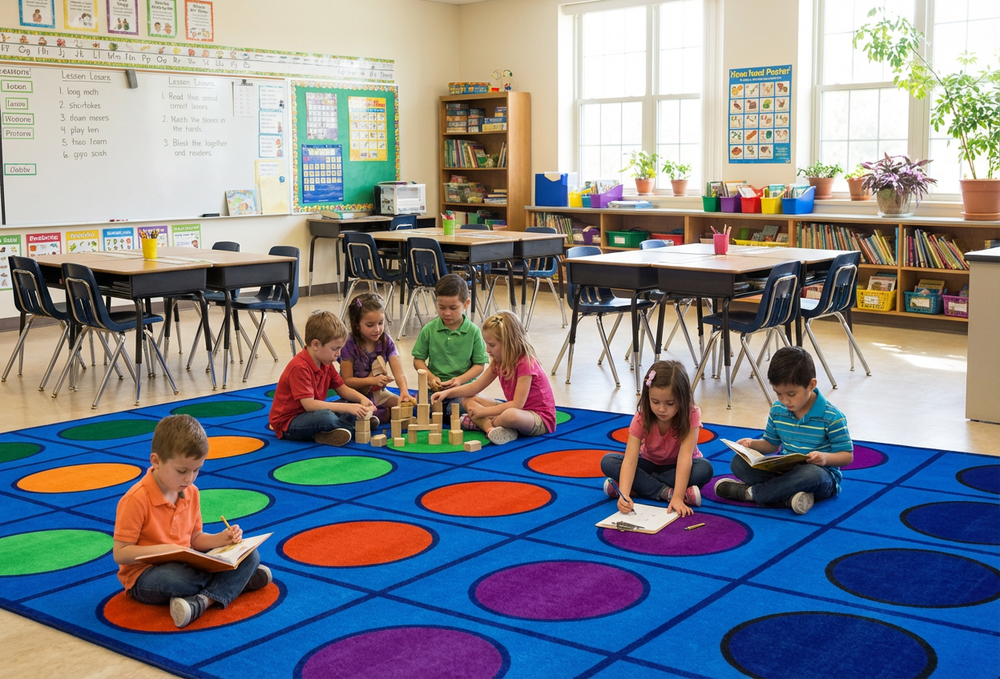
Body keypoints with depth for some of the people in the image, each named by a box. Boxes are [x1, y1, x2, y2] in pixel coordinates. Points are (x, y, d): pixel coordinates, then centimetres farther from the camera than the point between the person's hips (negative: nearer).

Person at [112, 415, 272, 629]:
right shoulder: (136, 500, -19)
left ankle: (203, 600, -27)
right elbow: (120, 554, -18)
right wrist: (167, 549, -26)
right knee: (173, 579, -42)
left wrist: (220, 539, -7)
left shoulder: (191, 492, 3)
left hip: (185, 565, 7)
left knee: (250, 555, -7)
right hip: (145, 575, -7)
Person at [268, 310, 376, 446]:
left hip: (311, 414, 10)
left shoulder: (326, 363, 4)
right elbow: (309, 404, -32)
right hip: (287, 424, -10)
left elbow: (342, 389, 11)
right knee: (325, 417, -38)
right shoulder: (300, 368, -25)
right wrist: (347, 408, -35)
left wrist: (362, 399, -11)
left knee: (353, 404, 7)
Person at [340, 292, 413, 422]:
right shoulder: (350, 346, -15)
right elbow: (347, 381, -15)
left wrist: (404, 392, -35)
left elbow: (398, 371, -15)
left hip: (379, 393, 3)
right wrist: (373, 380, -28)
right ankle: (389, 414, -15)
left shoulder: (386, 341, -5)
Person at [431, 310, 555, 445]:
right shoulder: (499, 362, 3)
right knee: (467, 400, 2)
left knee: (511, 415, -44)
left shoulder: (525, 363, -23)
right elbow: (476, 386, 7)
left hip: (541, 419, -9)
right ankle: (490, 428, -23)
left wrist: (484, 411, -22)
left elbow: (517, 404, -26)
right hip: (515, 409, 9)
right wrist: (447, 393, -6)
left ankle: (482, 423, -14)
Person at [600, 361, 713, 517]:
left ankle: (643, 486, -28)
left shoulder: (691, 415, -28)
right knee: (607, 462, -24)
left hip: (678, 467, -1)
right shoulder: (641, 418, -24)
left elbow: (685, 457, -37)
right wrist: (624, 494, -49)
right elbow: (630, 460, -33)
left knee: (705, 468, -35)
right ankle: (667, 492, -30)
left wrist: (678, 498, -48)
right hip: (650, 464, 1)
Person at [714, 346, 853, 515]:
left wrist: (826, 457, -31)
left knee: (812, 473, -42)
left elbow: (847, 456, -9)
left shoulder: (832, 417, -14)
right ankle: (789, 495, -32)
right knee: (739, 462, -14)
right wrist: (752, 444, -7)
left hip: (822, 473, -5)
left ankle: (749, 492, -25)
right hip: (784, 469, 5)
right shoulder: (777, 410, 2)